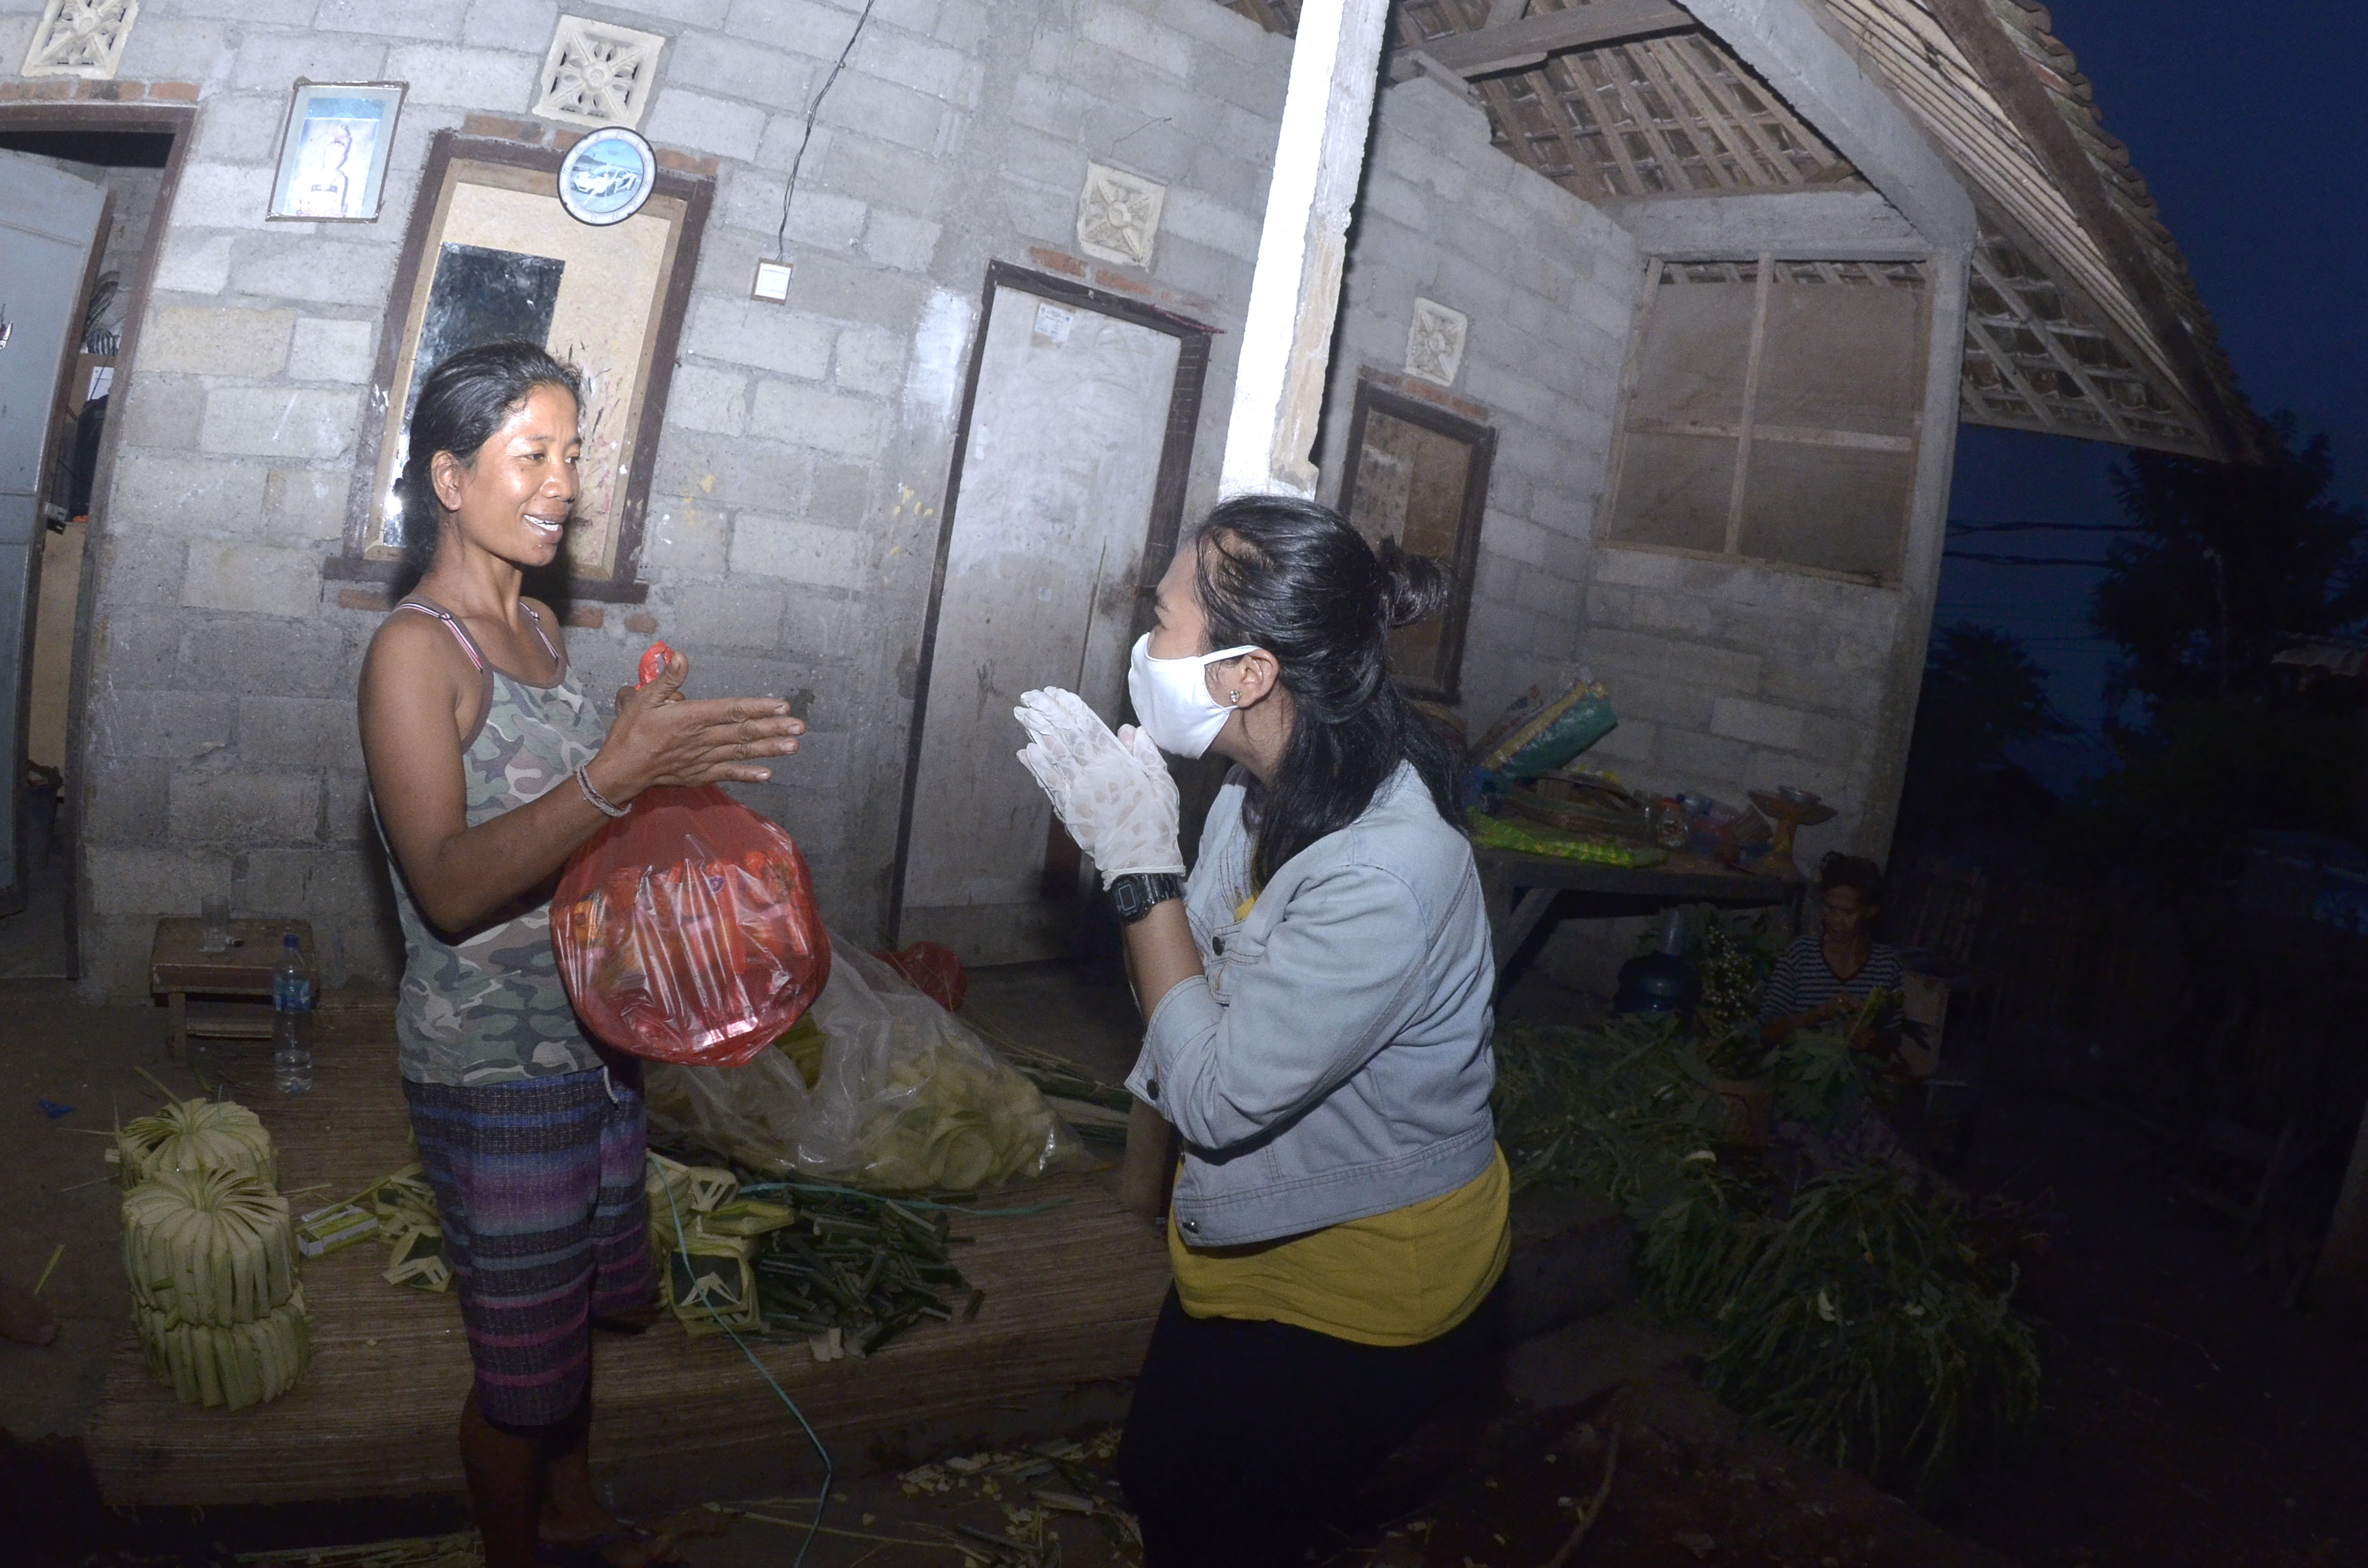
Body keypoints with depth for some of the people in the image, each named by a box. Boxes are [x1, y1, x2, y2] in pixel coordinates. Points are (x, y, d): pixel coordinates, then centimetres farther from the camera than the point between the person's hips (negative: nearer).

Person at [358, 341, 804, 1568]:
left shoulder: (539, 628, 7)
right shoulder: (415, 649, -18)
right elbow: (449, 886, -27)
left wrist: (671, 761, 0)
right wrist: (618, 772, -38)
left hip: (590, 1040, 8)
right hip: (492, 1067, -8)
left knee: (580, 1302, 25)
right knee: (523, 1354, 9)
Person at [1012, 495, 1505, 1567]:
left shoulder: (1385, 877, -37)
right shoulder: (1270, 787, -10)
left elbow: (1215, 1096, -28)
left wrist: (1141, 864, -27)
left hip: (1366, 1282, -7)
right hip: (1260, 1230, 8)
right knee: (1155, 1479, 24)